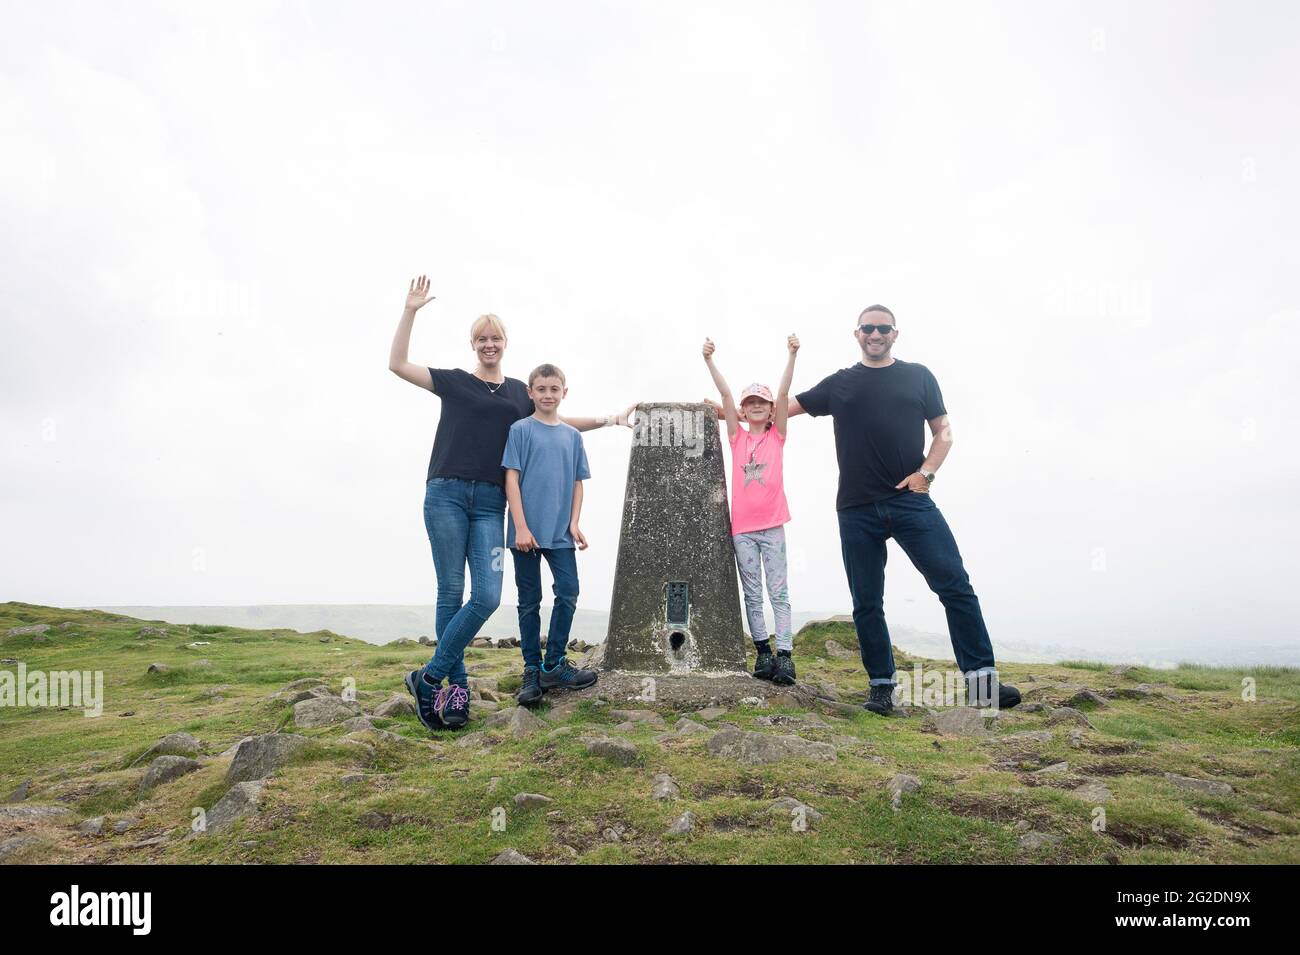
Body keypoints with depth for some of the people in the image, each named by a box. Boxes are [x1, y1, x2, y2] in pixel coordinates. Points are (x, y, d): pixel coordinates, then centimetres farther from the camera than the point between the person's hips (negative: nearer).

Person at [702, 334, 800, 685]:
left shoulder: (777, 436, 6)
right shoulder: (737, 437, 8)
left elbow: (783, 394, -5)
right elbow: (725, 394, 0)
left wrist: (792, 355, -14)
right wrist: (709, 360, -6)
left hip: (772, 524, -2)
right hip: (741, 526, 2)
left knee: (778, 592, -1)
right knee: (752, 594, 6)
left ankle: (784, 656, -3)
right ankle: (763, 652, 15)